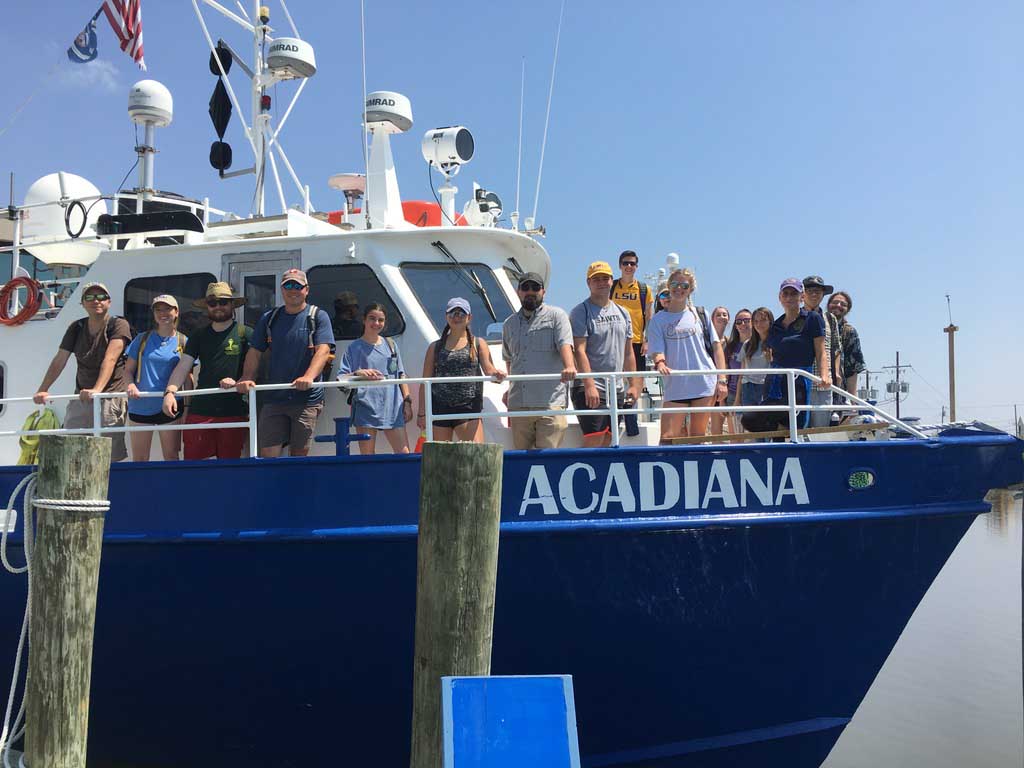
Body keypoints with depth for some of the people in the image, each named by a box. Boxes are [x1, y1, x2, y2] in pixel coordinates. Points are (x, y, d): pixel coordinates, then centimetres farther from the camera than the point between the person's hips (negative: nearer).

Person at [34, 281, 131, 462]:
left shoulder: (118, 325, -7)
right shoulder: (76, 328, 9)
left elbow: (110, 359, -20)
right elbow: (59, 360, 4)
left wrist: (97, 389, -34)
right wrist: (42, 390, -7)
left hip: (111, 395, -5)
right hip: (81, 397, 5)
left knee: (109, 455, -7)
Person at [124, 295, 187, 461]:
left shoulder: (183, 342, 5)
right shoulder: (142, 339, 8)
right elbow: (128, 369, 8)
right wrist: (131, 385, -13)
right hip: (140, 405, 1)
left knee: (171, 457, 1)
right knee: (139, 459, 6)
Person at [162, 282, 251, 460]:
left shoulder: (245, 333, 3)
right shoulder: (199, 337, 15)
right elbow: (183, 367, 6)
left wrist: (238, 382, -17)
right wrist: (170, 392, -10)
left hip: (234, 411, -3)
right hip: (200, 410, 3)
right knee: (192, 461, 0)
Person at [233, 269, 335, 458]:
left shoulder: (318, 316, 2)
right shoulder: (268, 318, 13)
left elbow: (323, 350, -11)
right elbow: (254, 352, 11)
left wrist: (308, 377, -28)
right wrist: (246, 379, -7)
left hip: (307, 399, -3)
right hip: (273, 398, 3)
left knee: (299, 454, 3)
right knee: (267, 454, -2)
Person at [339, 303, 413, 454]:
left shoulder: (390, 345, 16)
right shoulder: (355, 347, 4)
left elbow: (401, 375, 17)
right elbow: (341, 379, -4)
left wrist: (407, 401, 9)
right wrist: (358, 374, -23)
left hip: (392, 407, 3)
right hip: (366, 406, -3)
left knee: (404, 453, 0)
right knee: (367, 455, -1)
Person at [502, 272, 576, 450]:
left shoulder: (556, 315, 5)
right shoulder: (509, 324, 19)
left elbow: (565, 344, -11)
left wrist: (569, 366, -30)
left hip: (550, 402, -4)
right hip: (518, 404, 5)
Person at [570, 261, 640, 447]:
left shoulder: (623, 313, 16)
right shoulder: (580, 312, -4)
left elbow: (628, 353, 19)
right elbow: (580, 351, -13)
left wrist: (634, 384, 13)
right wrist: (589, 385, -22)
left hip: (617, 390, 6)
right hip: (590, 389, -6)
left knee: (607, 443, 7)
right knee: (593, 443, -13)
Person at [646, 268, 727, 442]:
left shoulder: (700, 314, 10)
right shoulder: (658, 319, 7)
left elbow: (716, 347, 9)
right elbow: (657, 350, -2)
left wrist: (721, 380, 1)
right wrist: (660, 363, -26)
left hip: (705, 383, 1)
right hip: (675, 386, -1)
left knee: (698, 437, 5)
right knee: (667, 438, -9)